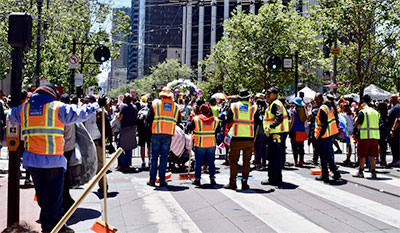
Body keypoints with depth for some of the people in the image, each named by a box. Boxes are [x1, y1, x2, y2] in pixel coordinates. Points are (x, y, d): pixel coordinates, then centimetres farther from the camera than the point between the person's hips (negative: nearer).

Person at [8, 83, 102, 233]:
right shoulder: (58, 107, -6)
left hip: (32, 158, 5)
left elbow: (12, 118, 29)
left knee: (41, 193, 18)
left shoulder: (24, 108, 9)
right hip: (53, 159, -5)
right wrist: (96, 106, 14)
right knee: (54, 194, 3)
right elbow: (81, 113, -2)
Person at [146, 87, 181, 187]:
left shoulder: (155, 103, 0)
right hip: (168, 135, 1)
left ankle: (152, 180, 8)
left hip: (156, 133, -1)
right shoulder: (176, 106, 6)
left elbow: (149, 119, 0)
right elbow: (178, 121, 11)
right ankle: (162, 180, 8)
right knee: (164, 157, 7)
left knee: (154, 156, 7)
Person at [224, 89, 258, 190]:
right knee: (246, 161, 9)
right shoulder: (253, 108, 1)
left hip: (236, 138, 0)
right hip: (249, 139, 1)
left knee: (233, 160, 8)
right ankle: (244, 183, 11)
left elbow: (228, 121, 0)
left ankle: (232, 183, 10)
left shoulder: (233, 106, 1)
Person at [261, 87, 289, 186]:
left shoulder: (275, 104, -14)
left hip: (275, 134, -11)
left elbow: (279, 118, -27)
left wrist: (270, 127, -31)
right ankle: (277, 178, 24)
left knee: (273, 157, -6)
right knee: (277, 157, 15)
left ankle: (273, 179, -1)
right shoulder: (272, 104, 19)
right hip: (274, 133, 11)